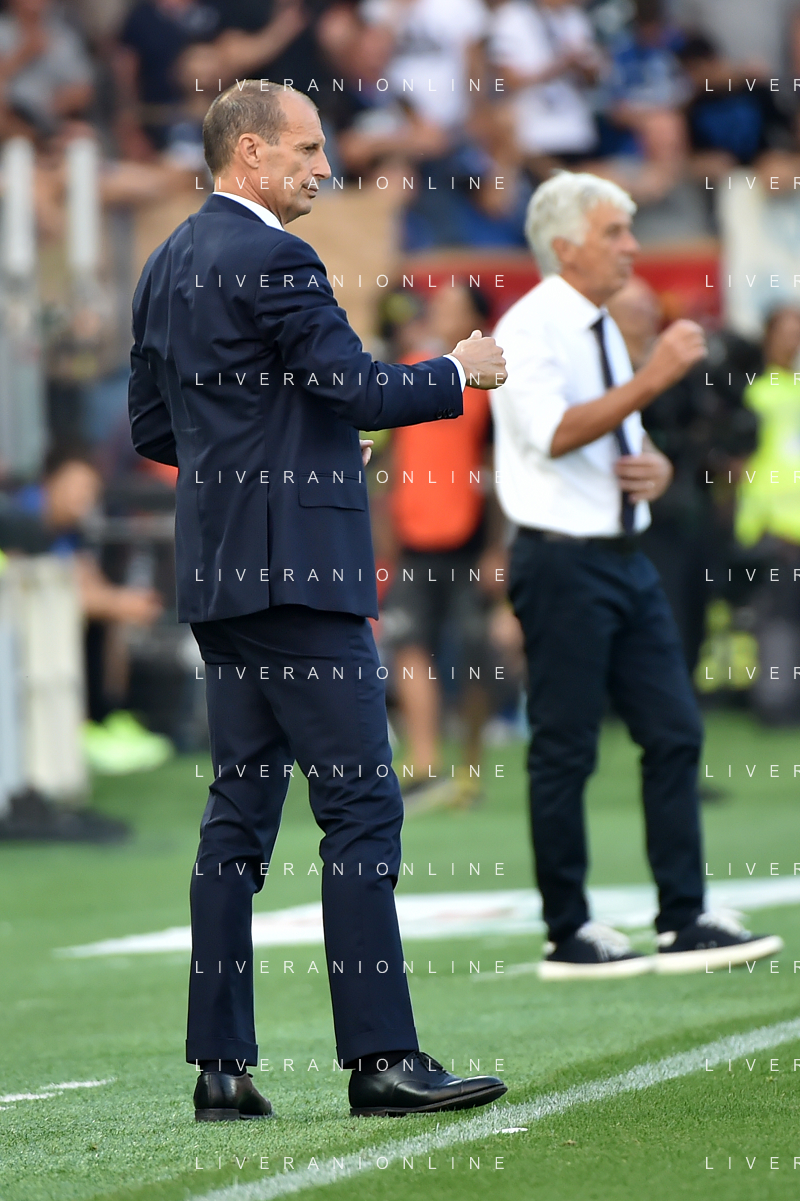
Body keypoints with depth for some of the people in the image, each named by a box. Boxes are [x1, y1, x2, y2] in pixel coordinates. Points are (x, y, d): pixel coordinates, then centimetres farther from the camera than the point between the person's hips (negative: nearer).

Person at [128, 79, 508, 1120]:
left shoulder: (168, 265, 16)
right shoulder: (273, 261, -13)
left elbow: (150, 427, 21)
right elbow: (356, 389, -18)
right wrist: (460, 371, -2)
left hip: (218, 571, 9)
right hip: (297, 567, -9)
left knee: (241, 810, 9)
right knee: (361, 804, -7)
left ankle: (222, 1066, 7)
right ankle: (382, 1057, -8)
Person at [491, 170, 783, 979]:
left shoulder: (603, 330, 16)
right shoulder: (529, 328, -10)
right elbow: (556, 432, -25)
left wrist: (656, 467, 4)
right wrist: (652, 379, -29)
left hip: (625, 558, 9)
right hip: (563, 561, -9)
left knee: (675, 733, 5)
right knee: (564, 751, -3)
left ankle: (685, 921, 8)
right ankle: (568, 936, 4)